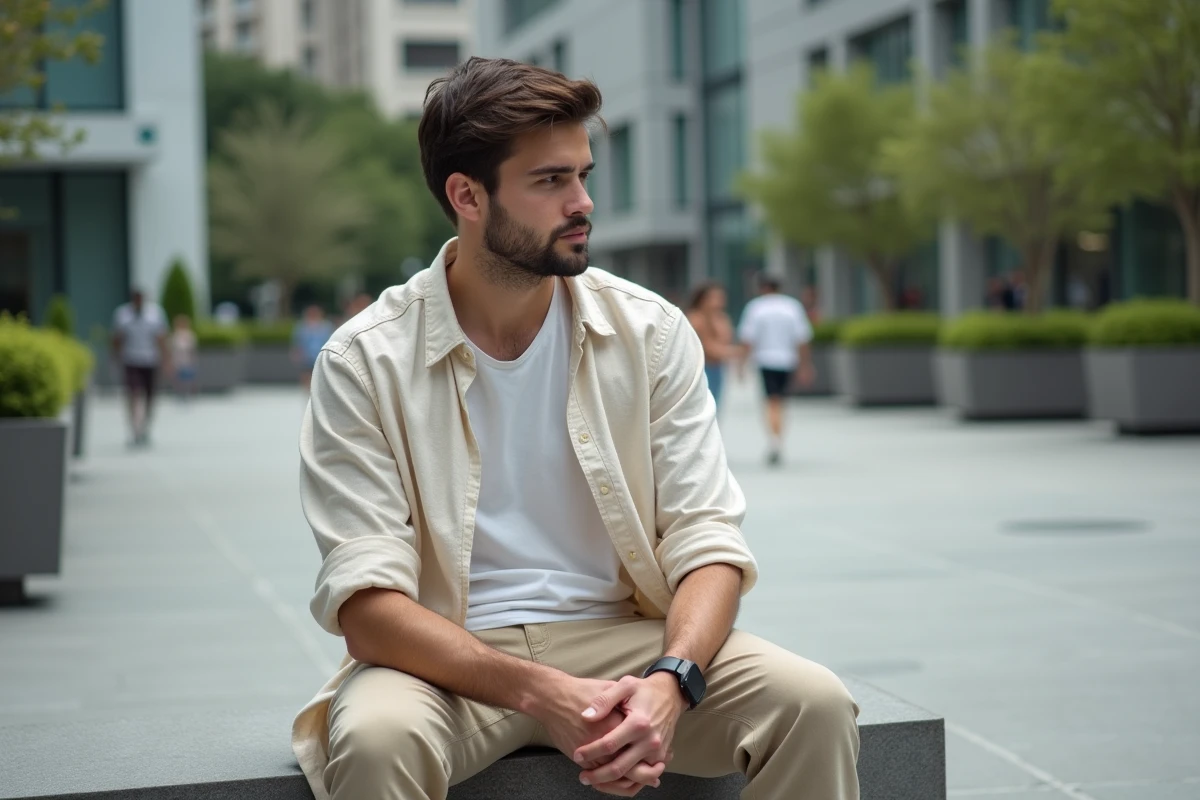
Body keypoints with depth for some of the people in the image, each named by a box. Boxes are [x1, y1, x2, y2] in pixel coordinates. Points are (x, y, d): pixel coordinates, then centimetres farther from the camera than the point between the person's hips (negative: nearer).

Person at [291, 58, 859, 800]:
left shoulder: (651, 331, 1)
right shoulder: (367, 362, -7)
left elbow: (708, 542, -3)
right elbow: (366, 600, -14)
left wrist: (670, 681, -24)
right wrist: (539, 692, -28)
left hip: (622, 635, 3)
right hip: (452, 659, -2)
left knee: (815, 703, -22)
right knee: (378, 738, -35)